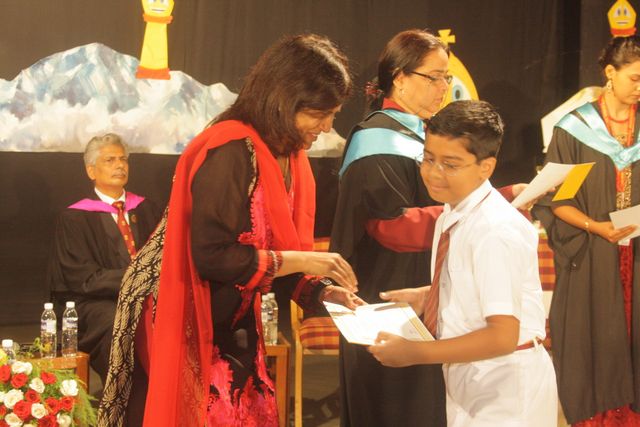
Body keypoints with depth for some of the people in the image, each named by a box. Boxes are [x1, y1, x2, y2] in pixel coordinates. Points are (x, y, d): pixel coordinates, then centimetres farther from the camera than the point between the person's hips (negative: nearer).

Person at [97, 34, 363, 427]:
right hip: (198, 325, -8)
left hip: (238, 324, 8)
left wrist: (321, 290, -6)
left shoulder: (290, 157, 5)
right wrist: (300, 261, -22)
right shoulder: (229, 152, -22)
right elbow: (211, 256, -27)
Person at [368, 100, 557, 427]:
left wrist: (413, 353, -25)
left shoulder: (496, 231, -24)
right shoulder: (452, 215, 0)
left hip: (505, 390, -7)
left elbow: (503, 337, -27)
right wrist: (426, 296, 3)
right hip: (467, 381, 7)